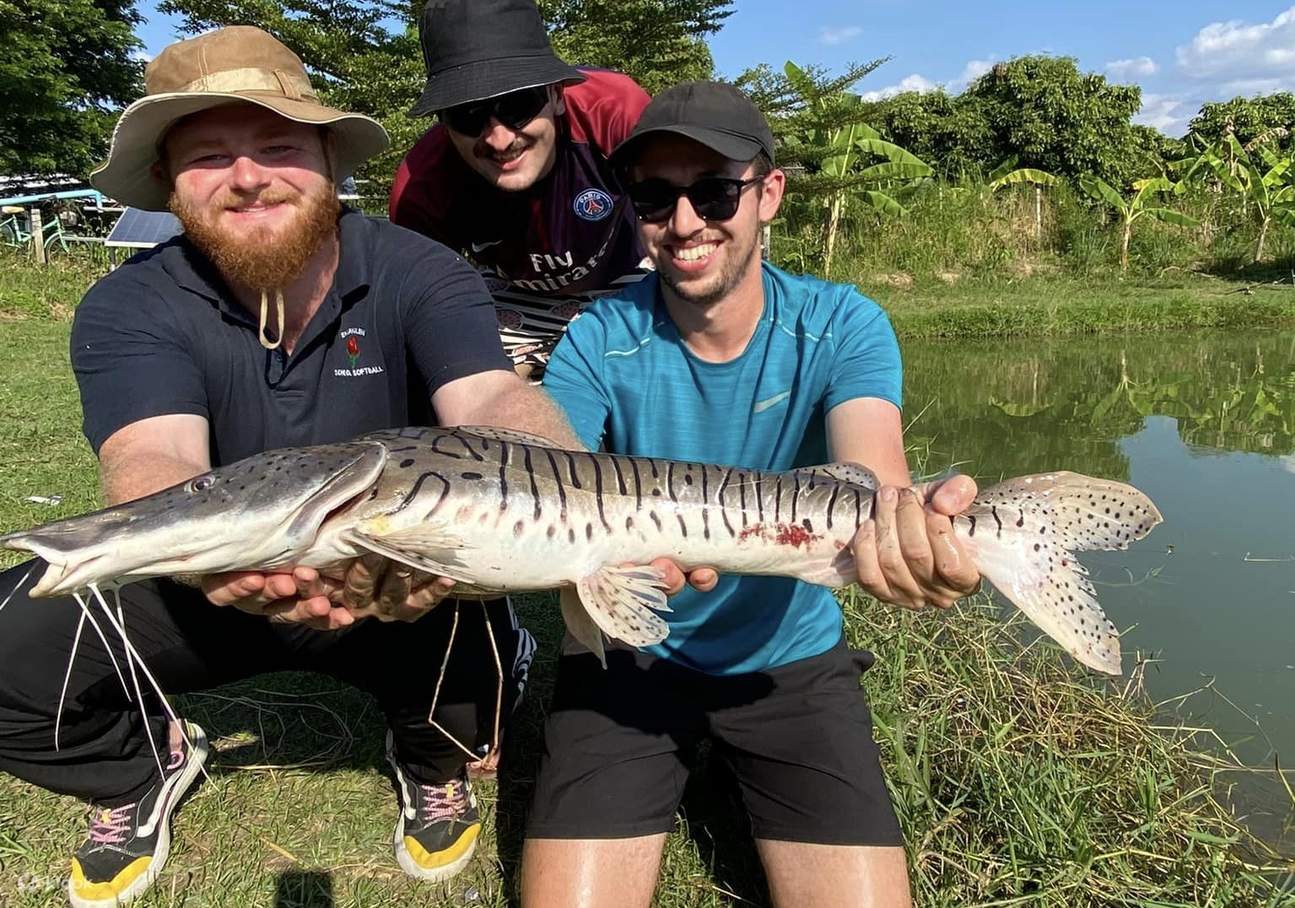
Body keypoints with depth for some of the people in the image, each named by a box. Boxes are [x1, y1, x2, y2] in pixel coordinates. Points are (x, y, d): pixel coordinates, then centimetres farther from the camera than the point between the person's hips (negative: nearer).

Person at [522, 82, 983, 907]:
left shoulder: (842, 329, -11)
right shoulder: (598, 343, -11)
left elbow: (874, 481, -27)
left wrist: (911, 520, -52)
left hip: (789, 657, 1)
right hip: (626, 654, 0)